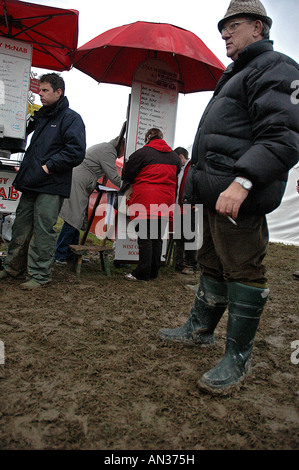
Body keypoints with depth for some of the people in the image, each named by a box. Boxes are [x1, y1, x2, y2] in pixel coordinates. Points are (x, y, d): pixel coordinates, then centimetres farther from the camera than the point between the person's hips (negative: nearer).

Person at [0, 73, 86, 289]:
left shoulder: (71, 118, -4)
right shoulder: (40, 115, 19)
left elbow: (76, 152, -15)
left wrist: (48, 166, -15)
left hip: (52, 186, -7)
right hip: (31, 183, 8)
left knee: (43, 230, -4)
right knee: (21, 227, 14)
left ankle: (40, 275, 8)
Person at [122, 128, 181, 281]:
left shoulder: (142, 153, -3)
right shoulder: (174, 156, 15)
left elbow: (126, 176, 3)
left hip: (145, 201, -5)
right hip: (165, 203, 5)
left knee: (145, 238, -1)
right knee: (157, 238, 11)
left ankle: (142, 273, 3)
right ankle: (154, 272, 17)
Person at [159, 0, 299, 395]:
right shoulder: (238, 75, 30)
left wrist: (243, 181, -29)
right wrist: (201, 182, 27)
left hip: (239, 196, -10)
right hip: (218, 191, 10)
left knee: (242, 271, -6)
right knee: (212, 262, 16)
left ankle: (238, 359, 5)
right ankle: (200, 329, 30)